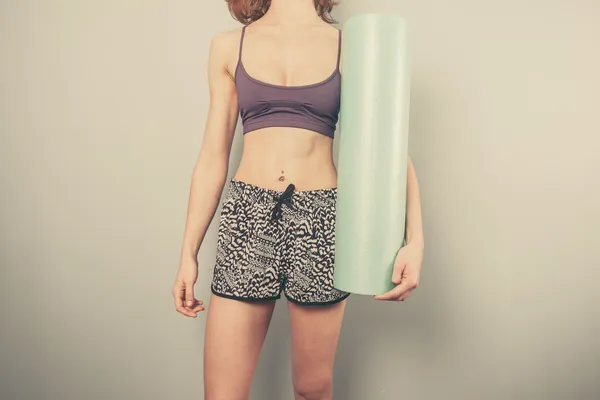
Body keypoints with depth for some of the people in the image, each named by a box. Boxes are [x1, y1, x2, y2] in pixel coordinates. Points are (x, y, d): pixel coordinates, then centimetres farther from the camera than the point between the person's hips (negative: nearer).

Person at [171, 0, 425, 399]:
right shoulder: (229, 46, 10)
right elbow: (213, 157, 8)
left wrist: (415, 239, -14)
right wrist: (189, 253, 8)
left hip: (320, 219, 0)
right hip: (248, 218, 1)